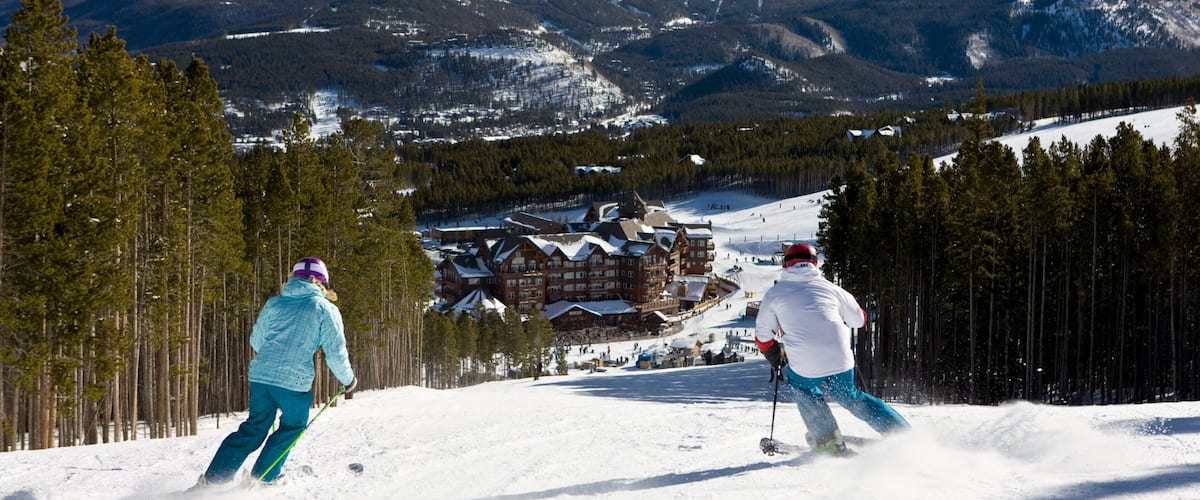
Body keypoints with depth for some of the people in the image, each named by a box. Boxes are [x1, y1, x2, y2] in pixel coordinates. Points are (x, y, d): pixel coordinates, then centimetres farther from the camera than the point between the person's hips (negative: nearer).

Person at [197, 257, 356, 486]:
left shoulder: (274, 303, 13)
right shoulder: (326, 309, -1)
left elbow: (256, 341, 22)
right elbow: (335, 353, -3)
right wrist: (348, 379, 14)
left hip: (260, 374, 5)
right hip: (294, 381, -4)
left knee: (254, 427, 17)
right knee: (293, 425, 21)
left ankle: (213, 477, 10)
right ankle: (263, 477, 21)